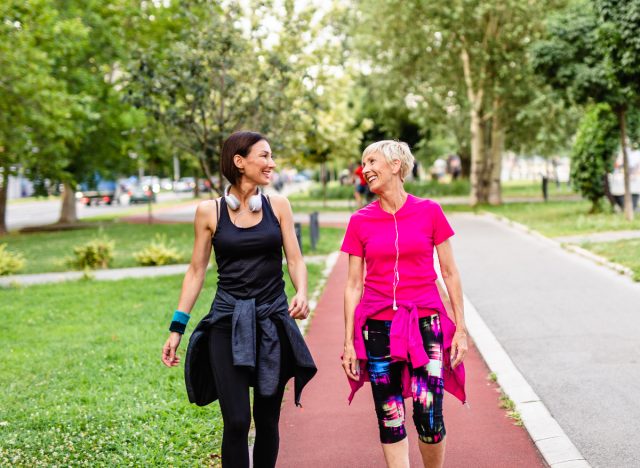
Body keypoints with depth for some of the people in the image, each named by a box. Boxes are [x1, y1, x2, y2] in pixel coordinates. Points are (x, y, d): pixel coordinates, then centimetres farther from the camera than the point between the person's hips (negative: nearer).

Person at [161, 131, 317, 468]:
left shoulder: (278, 206, 4)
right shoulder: (209, 212, 0)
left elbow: (295, 261, 5)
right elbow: (196, 271, 5)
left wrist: (302, 295, -16)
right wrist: (176, 328, 2)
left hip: (273, 323, 2)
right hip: (228, 323, -2)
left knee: (267, 420, 8)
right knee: (236, 422, -8)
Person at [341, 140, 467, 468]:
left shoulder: (429, 212, 0)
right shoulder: (360, 221, 3)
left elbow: (449, 273, 4)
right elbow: (353, 285, 5)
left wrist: (460, 328, 1)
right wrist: (349, 342, 2)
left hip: (425, 324, -1)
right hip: (378, 328, 2)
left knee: (429, 420, -6)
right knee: (390, 421, 4)